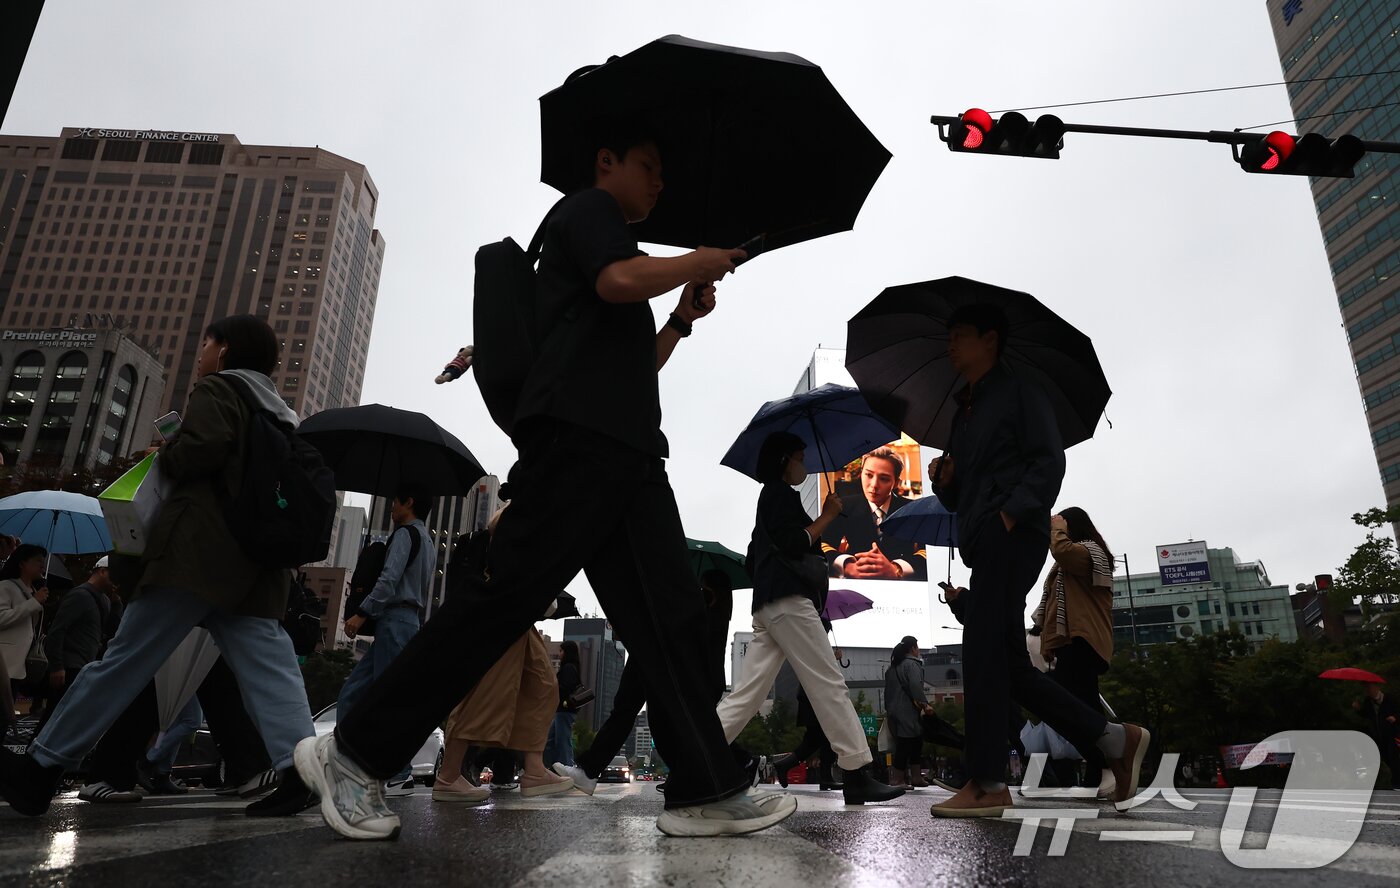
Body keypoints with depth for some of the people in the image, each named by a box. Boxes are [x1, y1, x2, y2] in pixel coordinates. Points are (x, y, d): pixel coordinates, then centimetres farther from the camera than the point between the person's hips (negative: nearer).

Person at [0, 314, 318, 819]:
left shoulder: (216, 388, 4)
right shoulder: (279, 414, 27)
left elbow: (202, 447, -14)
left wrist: (163, 460, 4)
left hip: (201, 550, -7)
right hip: (258, 557, 7)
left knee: (127, 657, -2)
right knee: (267, 665, -4)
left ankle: (42, 768, 6)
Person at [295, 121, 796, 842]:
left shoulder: (597, 229, 35)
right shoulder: (588, 206, 10)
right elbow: (619, 280, -14)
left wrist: (681, 320, 24)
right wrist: (696, 262, 2)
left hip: (627, 450, 10)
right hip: (579, 434, -10)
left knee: (670, 619, 1)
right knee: (509, 593, -13)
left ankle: (706, 792, 3)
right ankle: (353, 752, -2)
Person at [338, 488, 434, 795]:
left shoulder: (405, 533, -3)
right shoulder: (427, 542, 25)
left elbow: (390, 579, -17)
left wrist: (362, 612, -16)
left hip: (395, 618, -10)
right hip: (412, 619, 10)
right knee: (352, 692, 8)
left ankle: (401, 775, -10)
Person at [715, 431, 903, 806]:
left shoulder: (769, 497, 28)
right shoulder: (781, 493, -2)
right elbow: (793, 543, -15)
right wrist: (828, 515, -5)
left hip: (767, 606, 10)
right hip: (790, 600, -10)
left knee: (748, 693, 3)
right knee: (830, 685, -8)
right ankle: (857, 775, -8)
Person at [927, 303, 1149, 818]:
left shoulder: (1018, 393, 5)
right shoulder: (963, 413, 26)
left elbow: (1049, 462, -7)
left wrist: (1012, 511, -19)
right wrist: (943, 480, 5)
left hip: (1013, 533, -8)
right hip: (983, 541, 8)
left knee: (982, 645, -16)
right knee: (1010, 665, 5)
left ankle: (987, 784, -12)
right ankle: (1115, 740, 14)